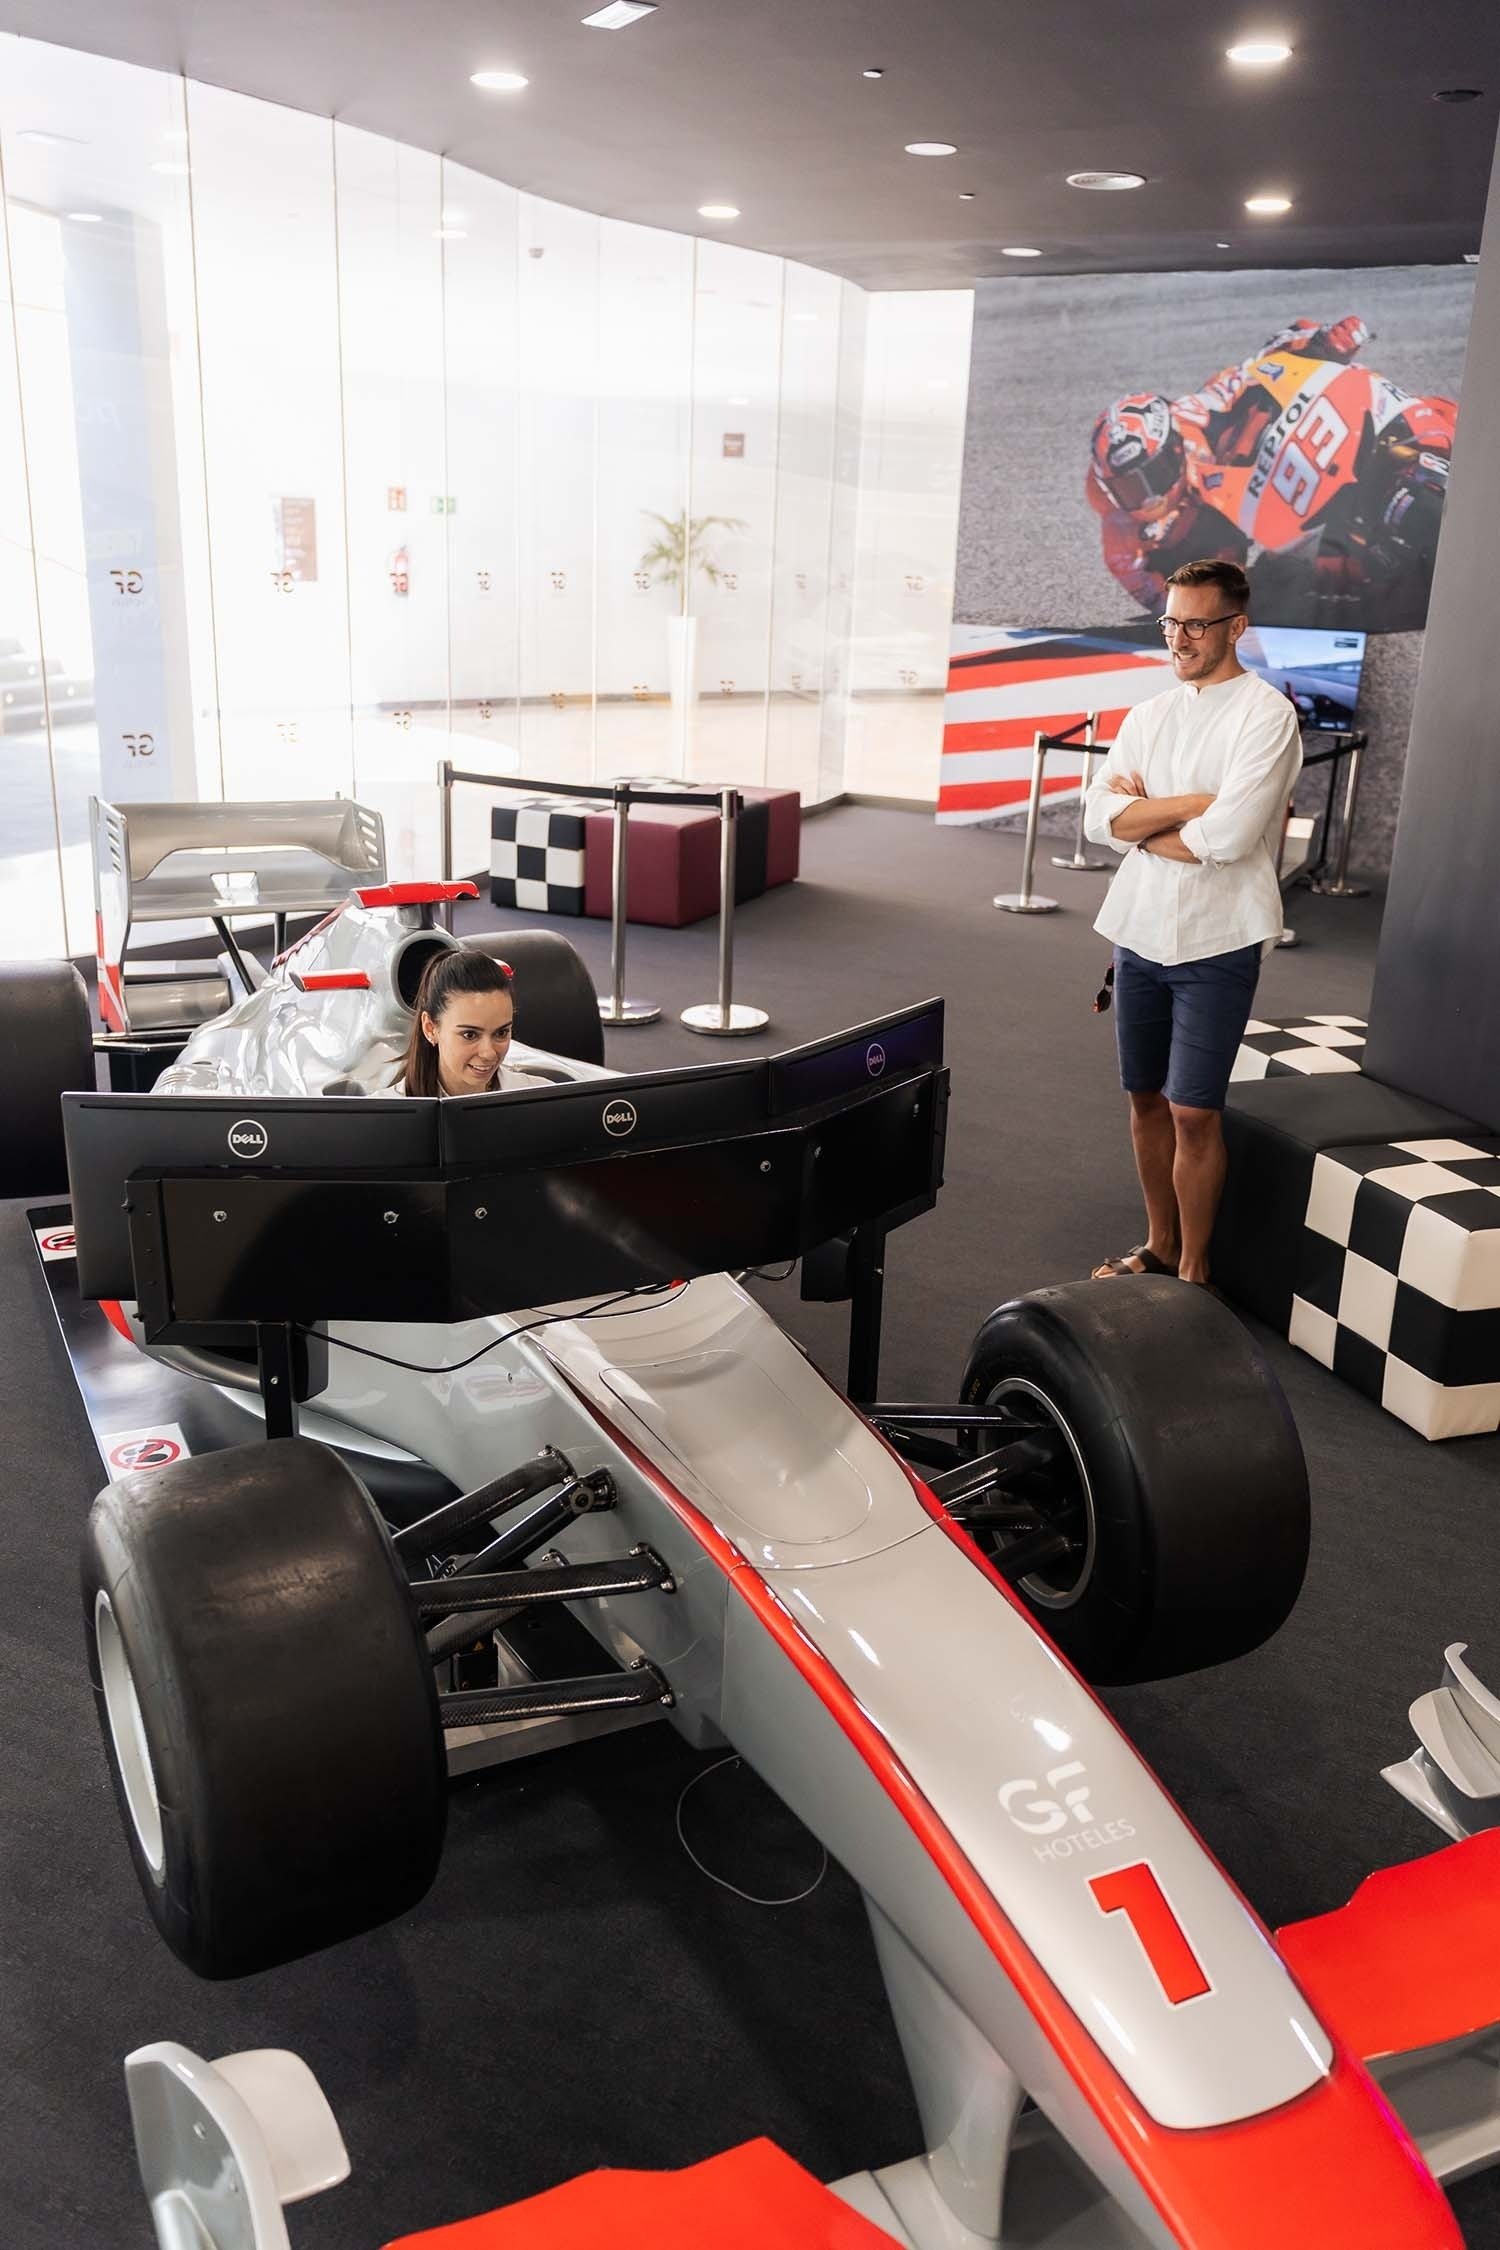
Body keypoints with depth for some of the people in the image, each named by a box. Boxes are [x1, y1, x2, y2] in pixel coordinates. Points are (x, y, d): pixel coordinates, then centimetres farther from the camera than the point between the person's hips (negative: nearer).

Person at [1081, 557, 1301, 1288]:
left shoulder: (1266, 715, -9)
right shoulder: (1147, 714, 9)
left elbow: (1228, 837, -21)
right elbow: (1099, 817, -3)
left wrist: (1141, 819, -5)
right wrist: (1197, 801, -14)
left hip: (1215, 944, -6)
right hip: (1139, 934, 6)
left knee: (1193, 1113, -3)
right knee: (1146, 1099, 13)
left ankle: (1193, 1271, 12)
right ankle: (1158, 1245, 29)